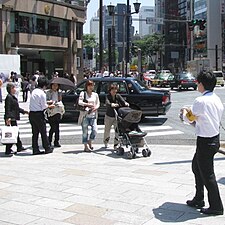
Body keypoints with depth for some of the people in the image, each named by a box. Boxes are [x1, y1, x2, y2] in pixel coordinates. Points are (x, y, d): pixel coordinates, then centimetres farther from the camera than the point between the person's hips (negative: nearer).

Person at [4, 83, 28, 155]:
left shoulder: (13, 97, 17)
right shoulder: (9, 97, -13)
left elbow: (16, 108, 25)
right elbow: (8, 108, -21)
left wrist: (24, 111, 28)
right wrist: (8, 118, -28)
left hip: (14, 118, 10)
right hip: (10, 119, -10)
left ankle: (19, 147, 29)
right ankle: (8, 150, 0)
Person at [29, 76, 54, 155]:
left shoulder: (34, 91, 9)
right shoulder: (42, 93, -14)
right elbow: (43, 107, -13)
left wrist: (47, 103, 18)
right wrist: (49, 106, 5)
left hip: (32, 113, 7)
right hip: (39, 114, -7)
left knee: (35, 132, 11)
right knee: (43, 132, 4)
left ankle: (35, 149, 13)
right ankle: (47, 148, 14)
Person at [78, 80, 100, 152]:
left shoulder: (95, 94, 15)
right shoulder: (83, 93, 3)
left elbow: (98, 104, 12)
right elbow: (80, 102, -9)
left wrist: (95, 108, -9)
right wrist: (88, 104, -18)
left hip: (93, 115, 3)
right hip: (85, 115, -3)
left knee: (95, 130, -7)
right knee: (85, 131, -1)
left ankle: (90, 142, 17)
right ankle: (86, 146, 8)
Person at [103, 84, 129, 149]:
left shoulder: (118, 96, 1)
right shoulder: (108, 96, -8)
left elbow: (122, 101, -16)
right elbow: (107, 103, -28)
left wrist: (125, 103, -39)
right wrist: (112, 104, -49)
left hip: (117, 116, 1)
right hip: (109, 117, -1)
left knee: (117, 130, -10)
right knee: (107, 130, 13)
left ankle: (116, 145, -2)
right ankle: (105, 142, 40)